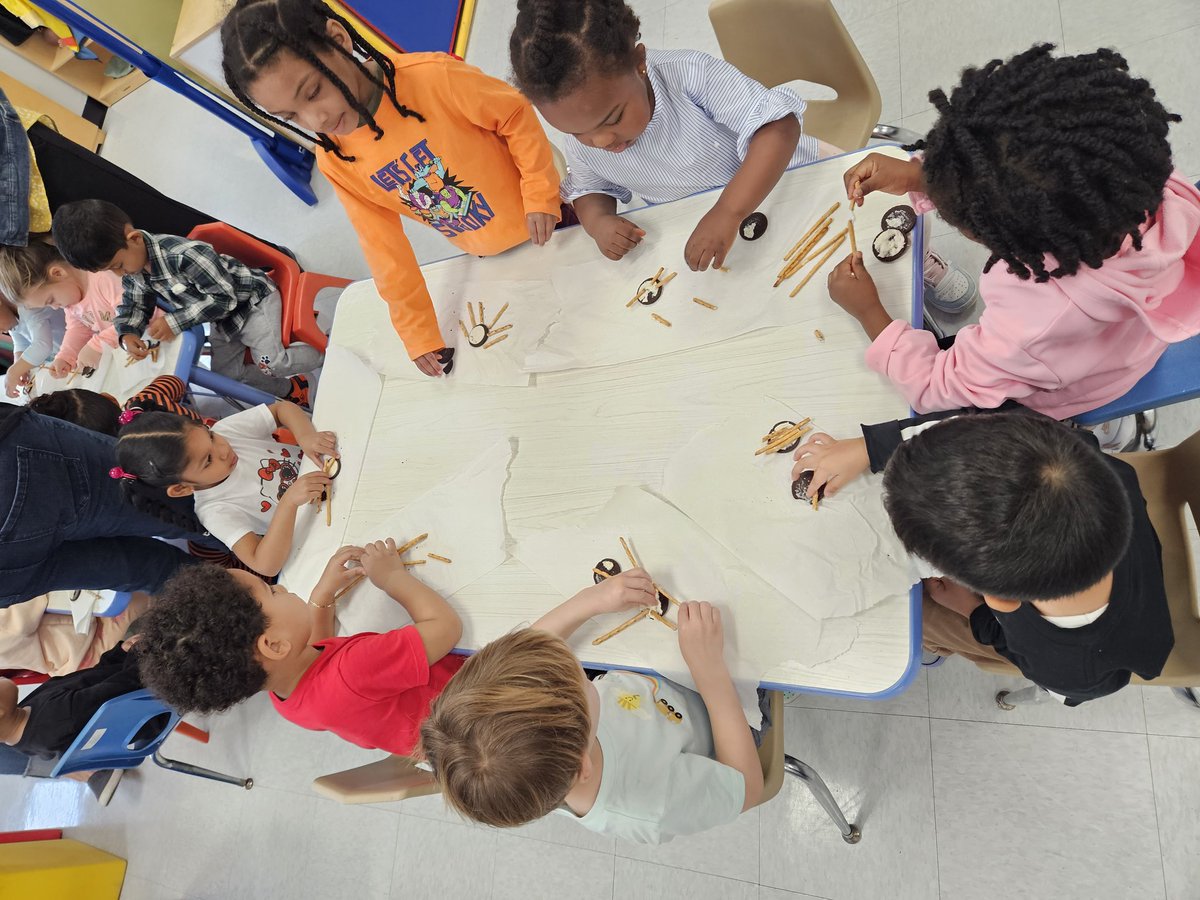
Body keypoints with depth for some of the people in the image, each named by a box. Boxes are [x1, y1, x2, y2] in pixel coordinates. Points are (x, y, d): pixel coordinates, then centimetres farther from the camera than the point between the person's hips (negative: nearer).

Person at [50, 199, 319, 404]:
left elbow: (224, 298, -31)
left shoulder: (184, 254, -36)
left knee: (271, 362, -24)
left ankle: (328, 349, 2)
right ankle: (289, 389, 20)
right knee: (225, 373, 5)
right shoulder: (132, 268, -10)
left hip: (252, 299, -9)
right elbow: (133, 305, 5)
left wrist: (174, 322, -31)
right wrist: (126, 334, -17)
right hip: (223, 316, 9)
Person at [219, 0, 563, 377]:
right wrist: (418, 332, -8)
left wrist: (540, 192, -22)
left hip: (550, 222, -3)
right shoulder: (335, 163, -11)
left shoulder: (432, 77, -27)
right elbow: (385, 247, -7)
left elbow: (515, 113, -14)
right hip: (488, 261, 4)